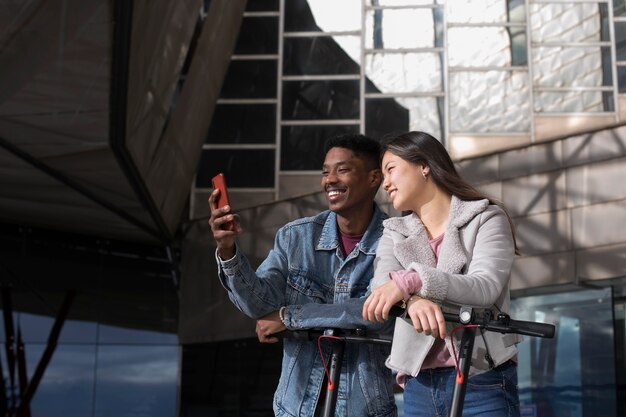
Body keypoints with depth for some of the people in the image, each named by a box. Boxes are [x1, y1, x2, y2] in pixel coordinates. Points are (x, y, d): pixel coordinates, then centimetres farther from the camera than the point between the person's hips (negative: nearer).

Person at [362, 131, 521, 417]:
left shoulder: (486, 218, 3)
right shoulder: (395, 233, 15)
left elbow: (486, 287, -15)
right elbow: (381, 284, -6)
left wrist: (411, 281, -28)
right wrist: (413, 299, -29)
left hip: (482, 382, -4)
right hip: (419, 385, 4)